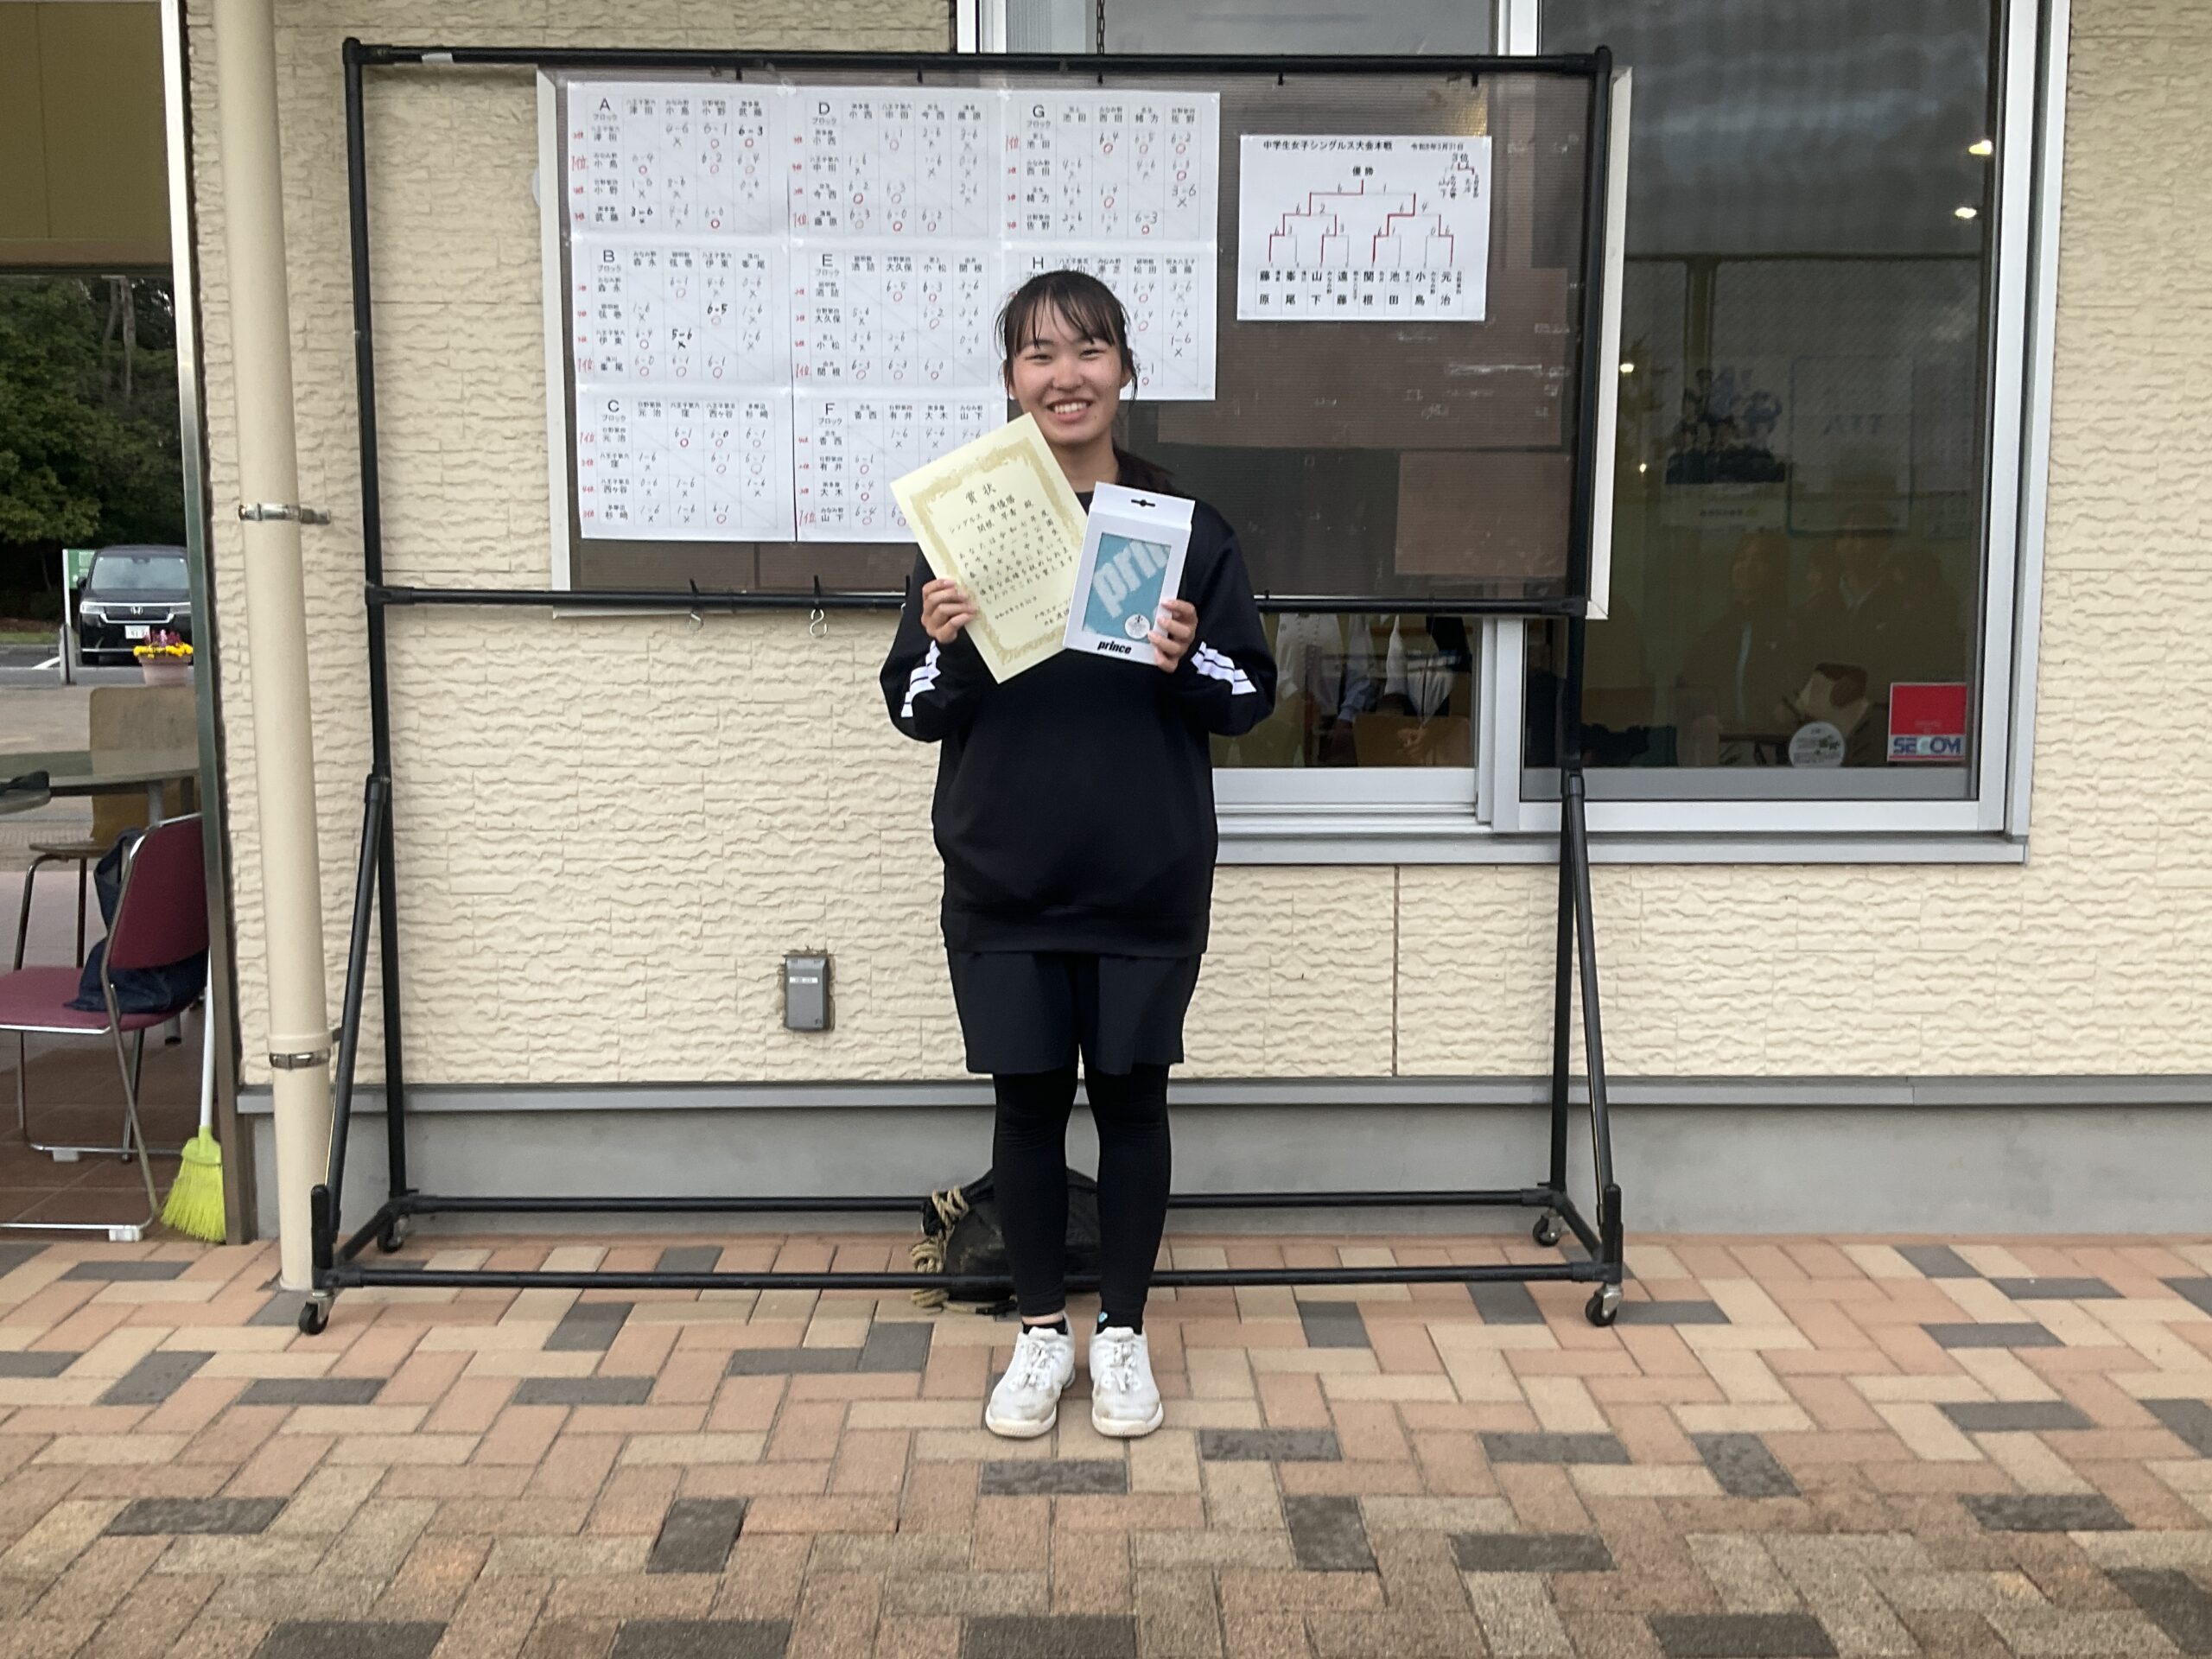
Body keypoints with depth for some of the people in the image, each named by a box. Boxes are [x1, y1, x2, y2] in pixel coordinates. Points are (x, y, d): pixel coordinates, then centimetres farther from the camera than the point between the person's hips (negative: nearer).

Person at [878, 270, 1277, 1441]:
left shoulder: (1186, 527, -1)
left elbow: (1254, 695, 2)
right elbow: (913, 709, 2)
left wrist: (1188, 662, -18)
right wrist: (943, 648, -19)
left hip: (1147, 884, 0)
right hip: (1003, 885, 1)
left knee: (1130, 1099, 10)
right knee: (1027, 1101, 9)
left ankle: (1122, 1332, 28)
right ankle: (1041, 1332, 27)